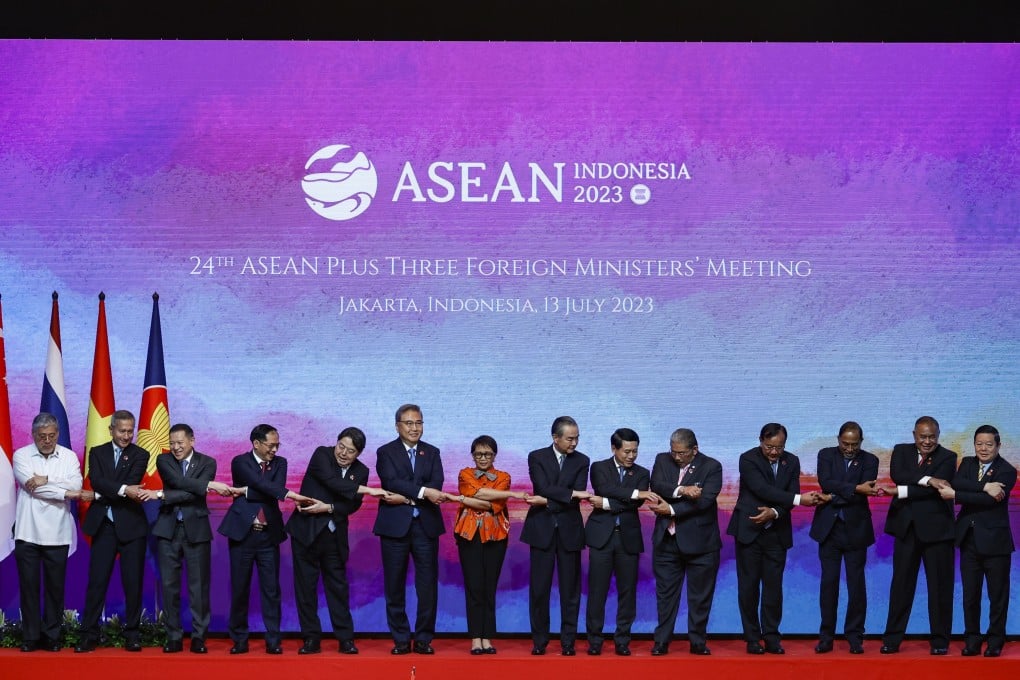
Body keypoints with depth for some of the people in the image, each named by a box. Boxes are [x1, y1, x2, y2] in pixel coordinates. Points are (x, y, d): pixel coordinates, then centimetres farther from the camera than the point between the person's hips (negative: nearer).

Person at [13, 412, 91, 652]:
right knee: (29, 585, 3)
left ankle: (52, 635, 14)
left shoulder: (69, 456, 5)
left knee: (55, 586, 5)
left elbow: (76, 486, -9)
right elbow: (32, 486, -13)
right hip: (27, 532, -1)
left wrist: (46, 480, -17)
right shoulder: (21, 456, 0)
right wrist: (67, 492, -12)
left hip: (57, 534, 1)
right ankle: (30, 636, 11)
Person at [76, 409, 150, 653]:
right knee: (97, 581, 0)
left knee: (133, 583, 1)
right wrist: (124, 490, -21)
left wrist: (103, 494, -12)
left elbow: (132, 482, -10)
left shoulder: (140, 455, 5)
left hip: (131, 525, -1)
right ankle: (89, 634, 3)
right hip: (103, 525, 1)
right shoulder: (97, 453, 9)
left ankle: (132, 633, 9)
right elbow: (96, 481, -8)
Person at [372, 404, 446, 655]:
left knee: (427, 585, 0)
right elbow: (392, 482, -14)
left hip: (426, 525, 2)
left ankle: (424, 639, 7)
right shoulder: (386, 452, 4)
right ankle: (401, 639, 10)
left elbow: (436, 486, -4)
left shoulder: (432, 453, 11)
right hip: (395, 526, -2)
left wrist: (406, 498, -15)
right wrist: (422, 492, -24)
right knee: (395, 587, 2)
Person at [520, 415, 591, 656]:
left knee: (570, 589, 2)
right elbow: (544, 489, -13)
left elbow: (576, 499, -6)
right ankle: (539, 641, 8)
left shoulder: (581, 461, 5)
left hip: (569, 530, 1)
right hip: (542, 529, -1)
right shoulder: (537, 457, 2)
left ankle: (568, 641, 7)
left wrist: (547, 502, -14)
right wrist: (572, 493, -17)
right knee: (539, 588, 0)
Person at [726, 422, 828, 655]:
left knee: (773, 585, 2)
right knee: (749, 585, 0)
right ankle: (752, 637, 7)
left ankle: (771, 636, 8)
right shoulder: (748, 459, -9)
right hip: (749, 530, -3)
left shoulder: (792, 462, 5)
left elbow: (790, 496, -2)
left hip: (776, 533, 3)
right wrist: (799, 499, -25)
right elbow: (763, 490, -21)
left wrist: (774, 512, -22)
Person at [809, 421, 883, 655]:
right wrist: (855, 489, -25)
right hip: (829, 528, 1)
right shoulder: (826, 455, 4)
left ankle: (855, 637, 8)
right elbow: (826, 483, -14)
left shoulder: (869, 461, 3)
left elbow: (865, 491, -12)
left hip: (856, 530, -1)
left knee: (856, 584, 0)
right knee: (829, 582, 3)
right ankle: (826, 637, 8)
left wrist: (836, 497, -19)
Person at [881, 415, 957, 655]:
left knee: (939, 586, 2)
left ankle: (940, 640, 9)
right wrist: (927, 480, -22)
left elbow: (934, 489, -14)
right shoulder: (901, 451, 9)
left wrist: (900, 492, -17)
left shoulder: (947, 457, 0)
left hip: (936, 528, -2)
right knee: (901, 584, 4)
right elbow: (896, 474, -11)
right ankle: (892, 638, 8)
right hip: (906, 528, 2)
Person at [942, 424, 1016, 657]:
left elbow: (989, 500, -20)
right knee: (970, 593, 6)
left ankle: (995, 641, 13)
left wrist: (955, 495, -19)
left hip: (994, 540, -4)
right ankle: (972, 640, 14)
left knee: (998, 594, 3)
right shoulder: (967, 463, 10)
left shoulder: (1007, 471, -7)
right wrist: (984, 486, -23)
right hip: (969, 539, 4)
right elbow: (956, 483, -11)